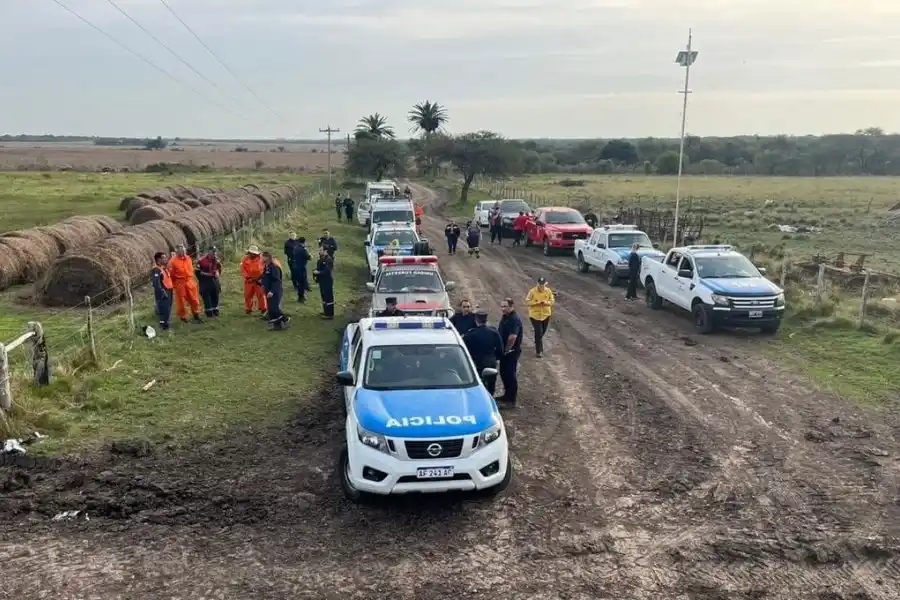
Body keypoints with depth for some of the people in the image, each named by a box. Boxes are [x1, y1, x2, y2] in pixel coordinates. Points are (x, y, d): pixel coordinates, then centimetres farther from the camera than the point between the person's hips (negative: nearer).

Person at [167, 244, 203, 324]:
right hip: (179, 283, -5)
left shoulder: (188, 258, 7)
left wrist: (192, 280, 14)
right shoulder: (173, 261, -9)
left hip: (189, 281, 5)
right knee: (181, 301, 5)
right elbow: (171, 274, -8)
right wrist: (173, 285, -7)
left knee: (194, 299, 9)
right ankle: (183, 317, 19)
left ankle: (196, 316, 23)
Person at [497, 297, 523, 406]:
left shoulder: (514, 319, -21)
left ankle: (511, 400, 7)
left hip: (511, 351, -9)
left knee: (510, 374, -2)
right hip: (505, 351, 10)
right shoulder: (505, 317, 10)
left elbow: (512, 337, -29)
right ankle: (507, 395, 33)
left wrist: (506, 349, -19)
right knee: (503, 373, 18)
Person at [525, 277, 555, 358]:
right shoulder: (532, 291, -16)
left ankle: (537, 343, 51)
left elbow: (552, 300, 0)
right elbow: (527, 302, -12)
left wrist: (547, 302, -22)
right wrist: (536, 302, -27)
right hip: (535, 315, -4)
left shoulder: (548, 291, -6)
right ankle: (539, 350, -3)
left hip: (546, 314, 4)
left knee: (543, 332, 21)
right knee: (538, 332, -10)